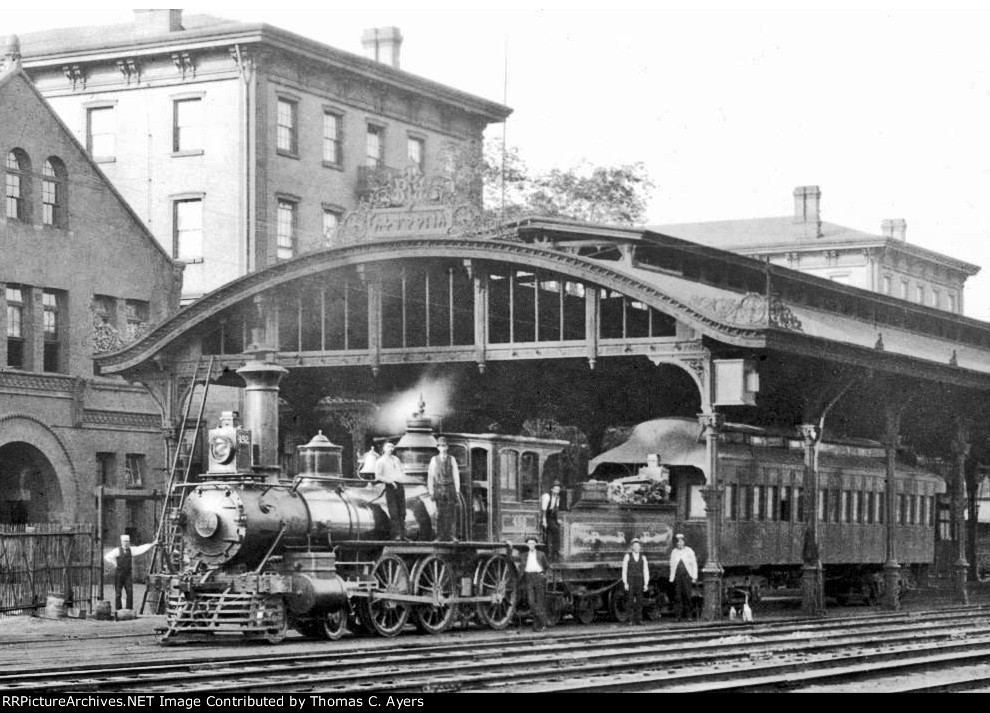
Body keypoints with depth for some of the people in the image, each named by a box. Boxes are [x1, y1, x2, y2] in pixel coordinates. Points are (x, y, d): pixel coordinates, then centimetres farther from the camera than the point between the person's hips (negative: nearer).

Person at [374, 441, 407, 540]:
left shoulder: (396, 459, 18)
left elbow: (403, 471, 27)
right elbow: (378, 476, -8)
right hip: (390, 487, -6)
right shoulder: (380, 461, 0)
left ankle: (402, 534, 8)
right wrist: (390, 481, -17)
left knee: (402, 512, 5)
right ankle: (396, 534, -10)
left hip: (400, 486, 6)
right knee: (393, 513, -9)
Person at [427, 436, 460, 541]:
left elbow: (456, 475, 6)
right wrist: (431, 491, 2)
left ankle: (449, 535, 2)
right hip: (439, 488, 0)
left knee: (450, 513, -2)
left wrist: (457, 490, 1)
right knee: (440, 514, -2)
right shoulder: (434, 460, 5)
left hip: (450, 487, 0)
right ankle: (440, 536, 0)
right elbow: (430, 476, 6)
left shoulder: (451, 459, 6)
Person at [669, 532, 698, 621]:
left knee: (687, 595, -7)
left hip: (687, 575, -1)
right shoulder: (674, 552, 9)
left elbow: (694, 564, 8)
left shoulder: (689, 551, 6)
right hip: (677, 576, 1)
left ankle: (688, 615, -2)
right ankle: (678, 616, -3)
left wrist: (694, 577, 1)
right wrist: (671, 578, 5)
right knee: (677, 596, -5)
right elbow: (672, 565, 12)